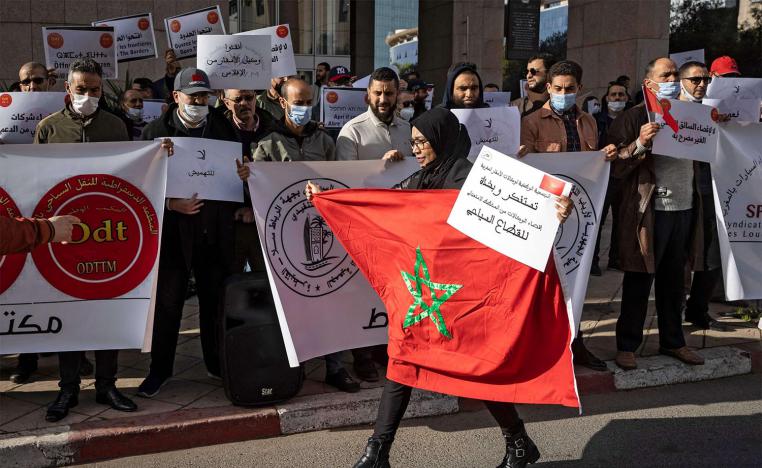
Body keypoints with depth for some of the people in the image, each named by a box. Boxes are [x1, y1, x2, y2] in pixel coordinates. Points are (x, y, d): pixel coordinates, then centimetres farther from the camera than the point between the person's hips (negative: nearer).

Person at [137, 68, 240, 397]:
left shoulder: (223, 128, 8)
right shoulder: (157, 131, 0)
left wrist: (238, 207, 0)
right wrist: (170, 204, -16)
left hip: (215, 230, 2)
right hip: (174, 227, -2)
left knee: (216, 300, 9)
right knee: (168, 302, 5)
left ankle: (217, 363, 25)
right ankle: (160, 369, 18)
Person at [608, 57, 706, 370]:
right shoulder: (633, 118, -3)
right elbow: (615, 166, -10)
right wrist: (640, 144, -24)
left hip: (684, 209, 6)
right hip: (649, 211, -5)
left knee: (674, 282, 14)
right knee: (639, 282, 2)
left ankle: (672, 341, 26)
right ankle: (626, 346, 12)